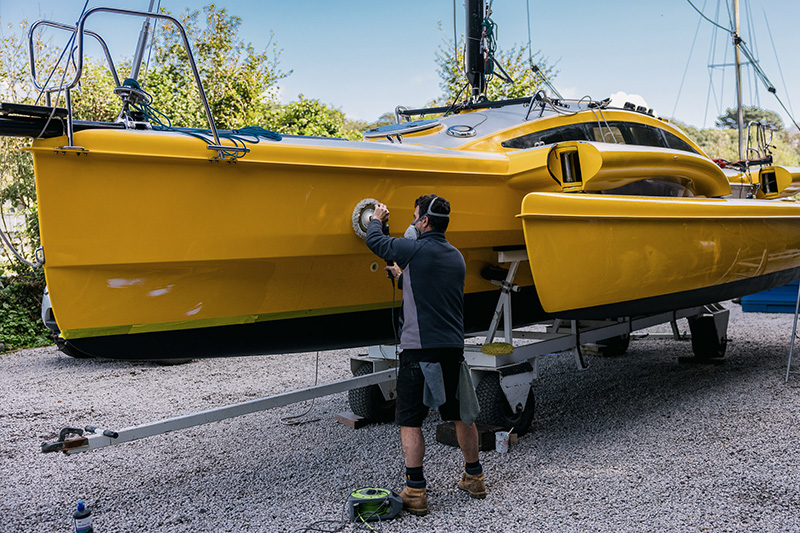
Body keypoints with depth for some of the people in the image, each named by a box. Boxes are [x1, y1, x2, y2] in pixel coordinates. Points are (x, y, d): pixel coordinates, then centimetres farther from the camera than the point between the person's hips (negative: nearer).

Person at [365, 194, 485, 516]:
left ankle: (415, 492, 1)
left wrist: (377, 219, 25)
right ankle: (474, 478, 31)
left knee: (410, 421, 1)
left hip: (420, 349, -7)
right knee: (461, 415, 19)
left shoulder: (414, 250, -11)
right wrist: (403, 277, 34)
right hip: (453, 346, 7)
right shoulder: (456, 257, 11)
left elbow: (374, 241, 5)